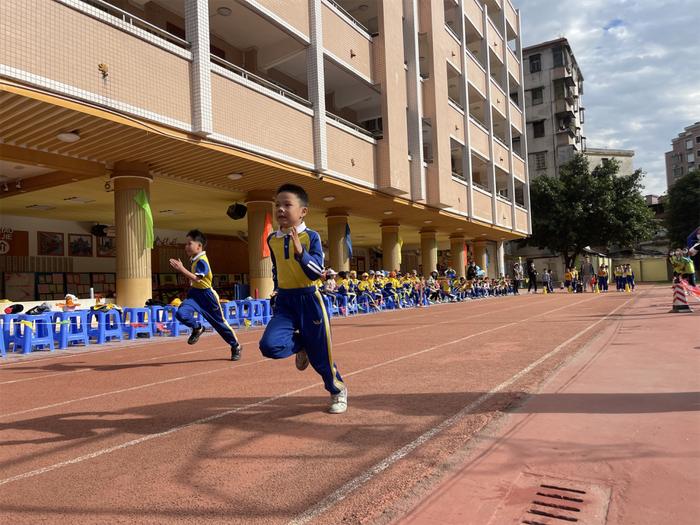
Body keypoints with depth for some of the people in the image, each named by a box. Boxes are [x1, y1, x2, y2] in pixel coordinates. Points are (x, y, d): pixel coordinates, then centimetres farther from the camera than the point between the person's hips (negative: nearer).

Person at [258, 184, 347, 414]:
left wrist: (300, 251, -32)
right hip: (284, 302, 4)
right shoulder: (272, 239, 5)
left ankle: (338, 390, 33)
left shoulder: (311, 237, -10)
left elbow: (317, 272, -18)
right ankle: (300, 345, 15)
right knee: (269, 345, -19)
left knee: (320, 354, 5)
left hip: (308, 300, -4)